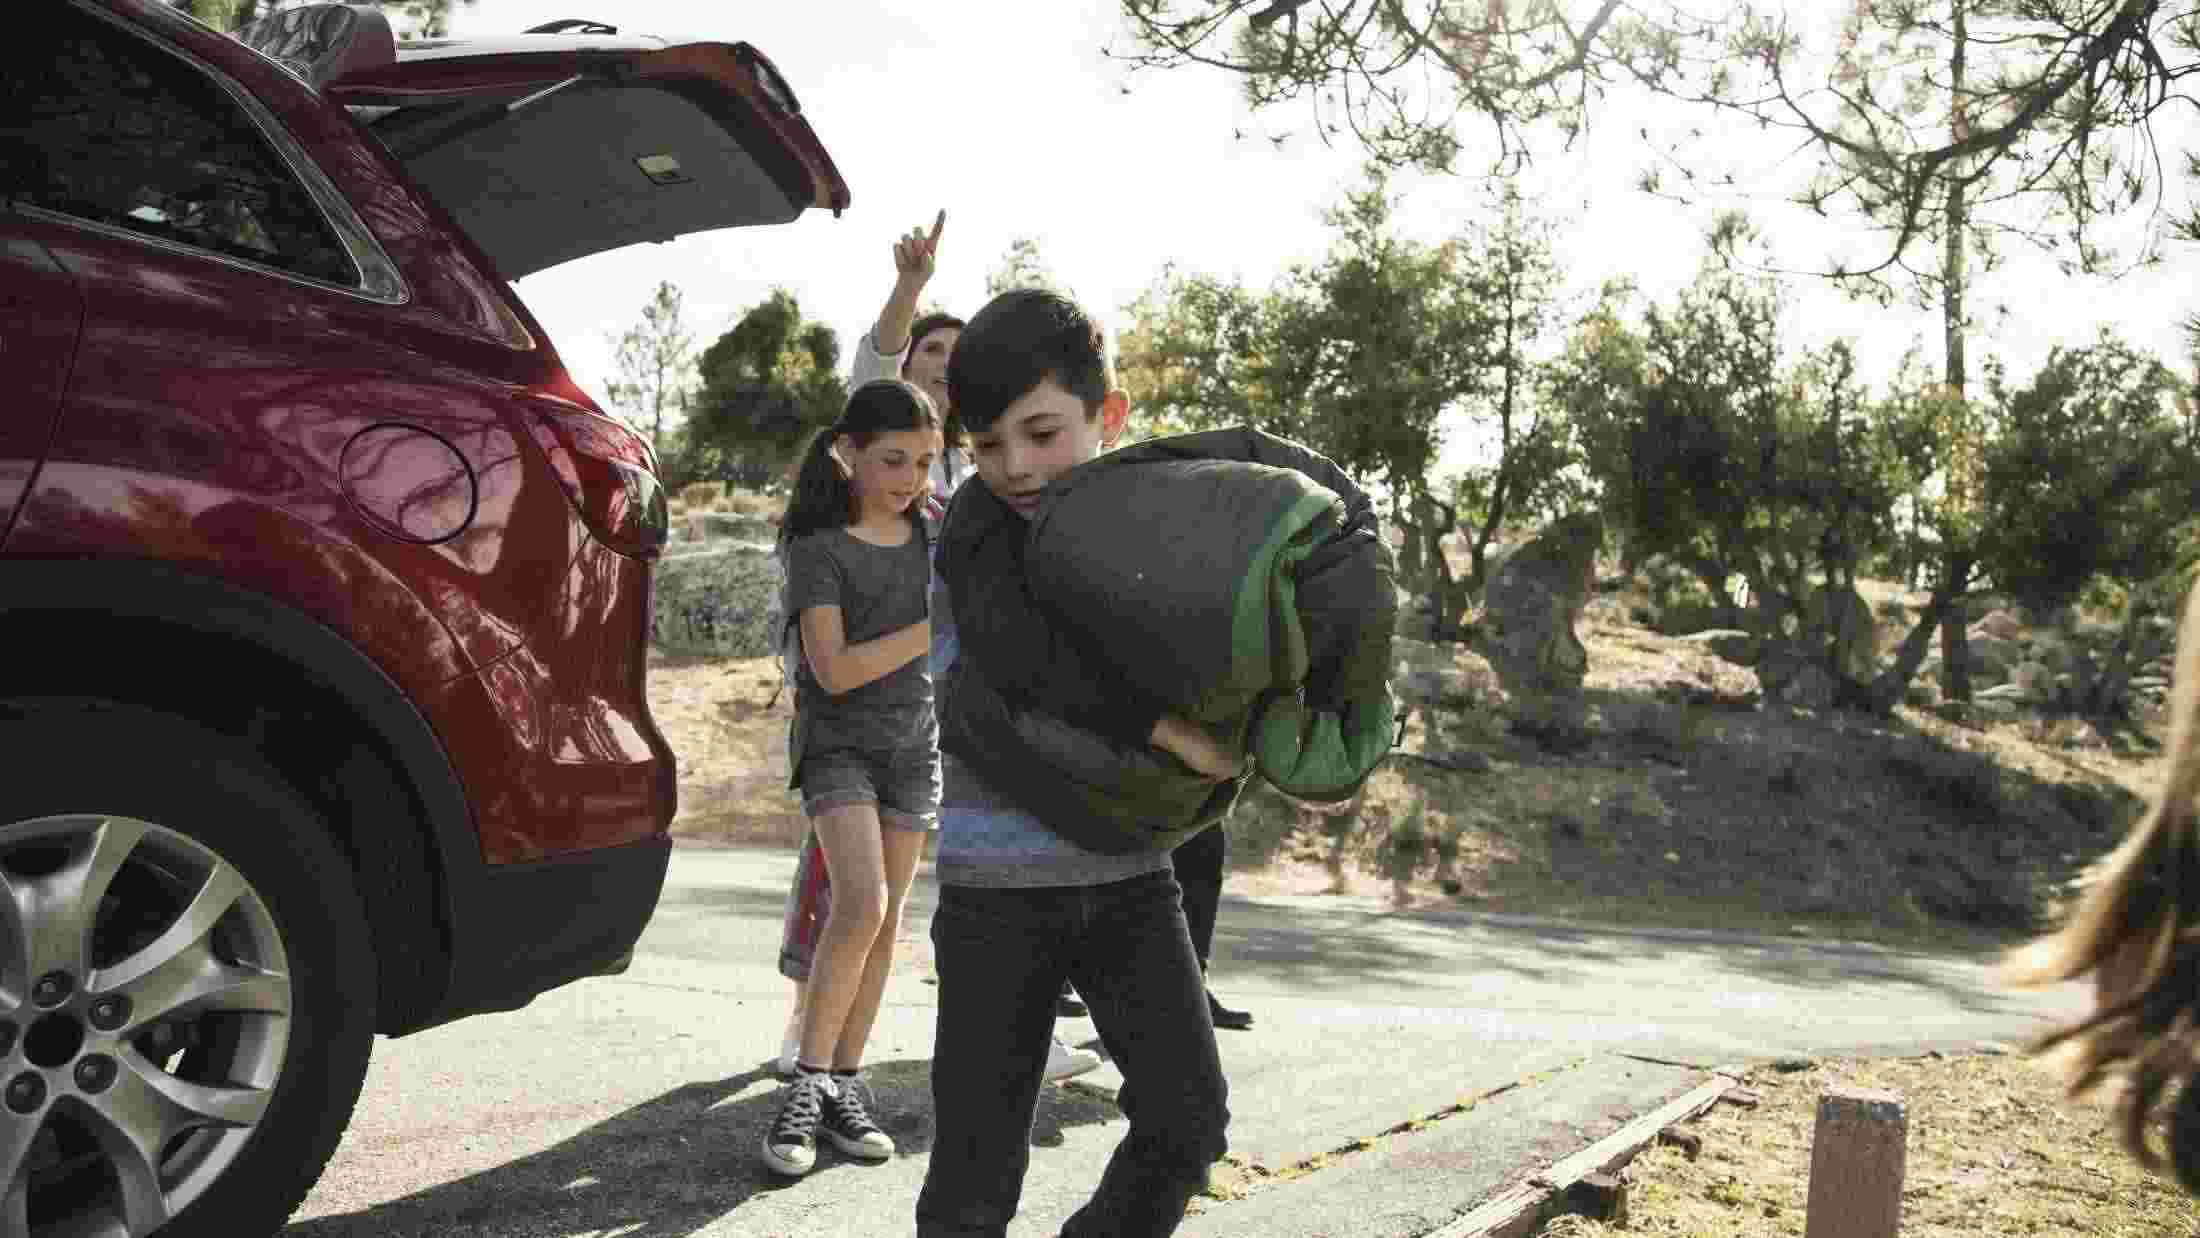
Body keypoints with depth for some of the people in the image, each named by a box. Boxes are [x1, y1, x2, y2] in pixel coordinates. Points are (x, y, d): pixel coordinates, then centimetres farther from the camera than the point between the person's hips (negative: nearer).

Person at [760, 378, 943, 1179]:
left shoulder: (930, 532, 4)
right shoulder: (817, 547, -12)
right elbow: (833, 670, -20)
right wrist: (937, 628, -24)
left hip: (914, 744, 5)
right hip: (837, 744, -5)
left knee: (886, 918, 4)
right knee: (861, 906, -21)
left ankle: (844, 1085, 12)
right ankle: (805, 1086, -10)